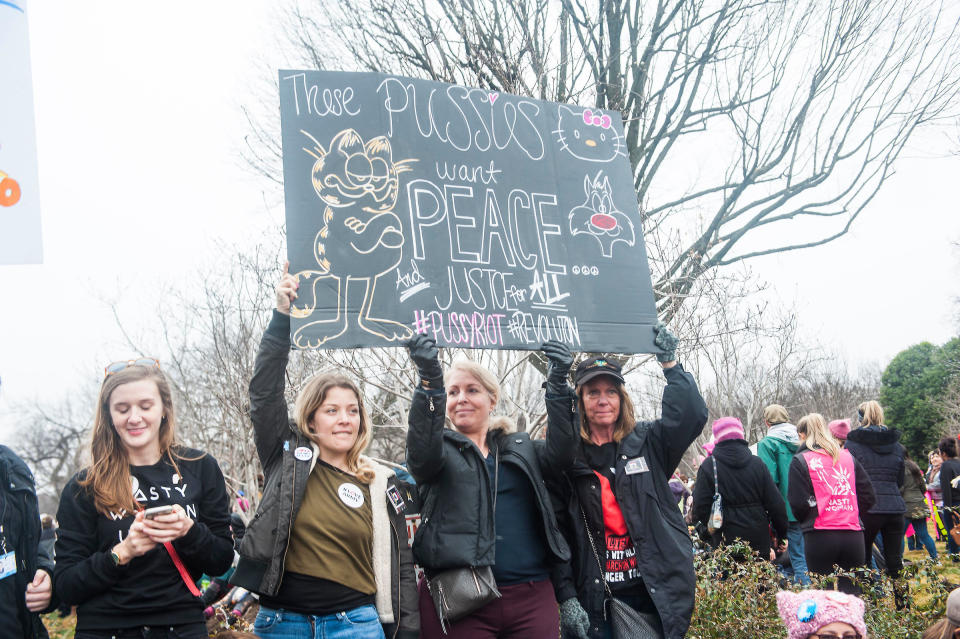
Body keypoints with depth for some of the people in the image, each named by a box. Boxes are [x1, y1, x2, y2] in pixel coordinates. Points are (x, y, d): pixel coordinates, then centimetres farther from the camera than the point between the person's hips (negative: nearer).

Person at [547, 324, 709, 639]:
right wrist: (566, 597, -10)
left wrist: (670, 363, -13)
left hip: (654, 596, 1)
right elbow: (556, 529, -3)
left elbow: (691, 415, -7)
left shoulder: (646, 443, 7)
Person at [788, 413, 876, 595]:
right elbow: (868, 496, 11)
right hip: (853, 535, 4)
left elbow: (798, 503, -5)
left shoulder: (800, 460, 0)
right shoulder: (848, 457, 13)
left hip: (820, 537, -4)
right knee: (852, 594, 7)